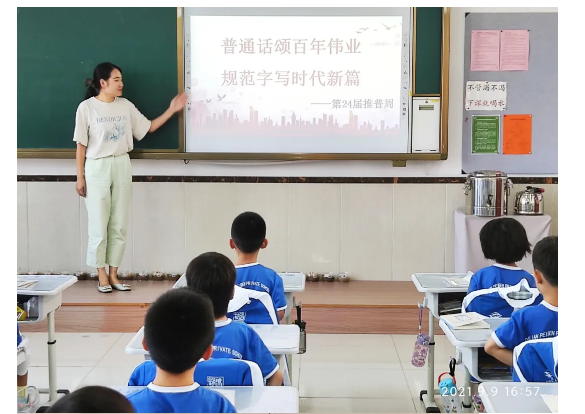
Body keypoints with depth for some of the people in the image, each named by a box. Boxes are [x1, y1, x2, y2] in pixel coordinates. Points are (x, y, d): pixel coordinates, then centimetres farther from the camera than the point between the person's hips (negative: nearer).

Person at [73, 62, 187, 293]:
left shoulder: (125, 106, 6)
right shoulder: (87, 107, -7)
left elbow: (148, 128, 13)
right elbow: (81, 145, -5)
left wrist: (172, 110, 4)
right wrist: (80, 177, -6)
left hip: (122, 166, 4)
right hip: (97, 168, -4)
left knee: (119, 224, 6)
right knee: (99, 224, 0)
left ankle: (113, 274, 15)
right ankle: (102, 276, 10)